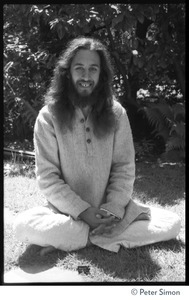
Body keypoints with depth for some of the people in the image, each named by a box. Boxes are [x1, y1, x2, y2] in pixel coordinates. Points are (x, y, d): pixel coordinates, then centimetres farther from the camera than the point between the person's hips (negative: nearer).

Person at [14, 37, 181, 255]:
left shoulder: (116, 114, -3)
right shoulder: (48, 117, -8)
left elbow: (124, 168, -3)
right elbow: (47, 177, -10)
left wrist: (114, 209, -18)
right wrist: (82, 211, -20)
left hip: (111, 209, 3)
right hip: (66, 211, -2)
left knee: (172, 223, -16)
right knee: (23, 225, -31)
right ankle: (111, 237, -21)